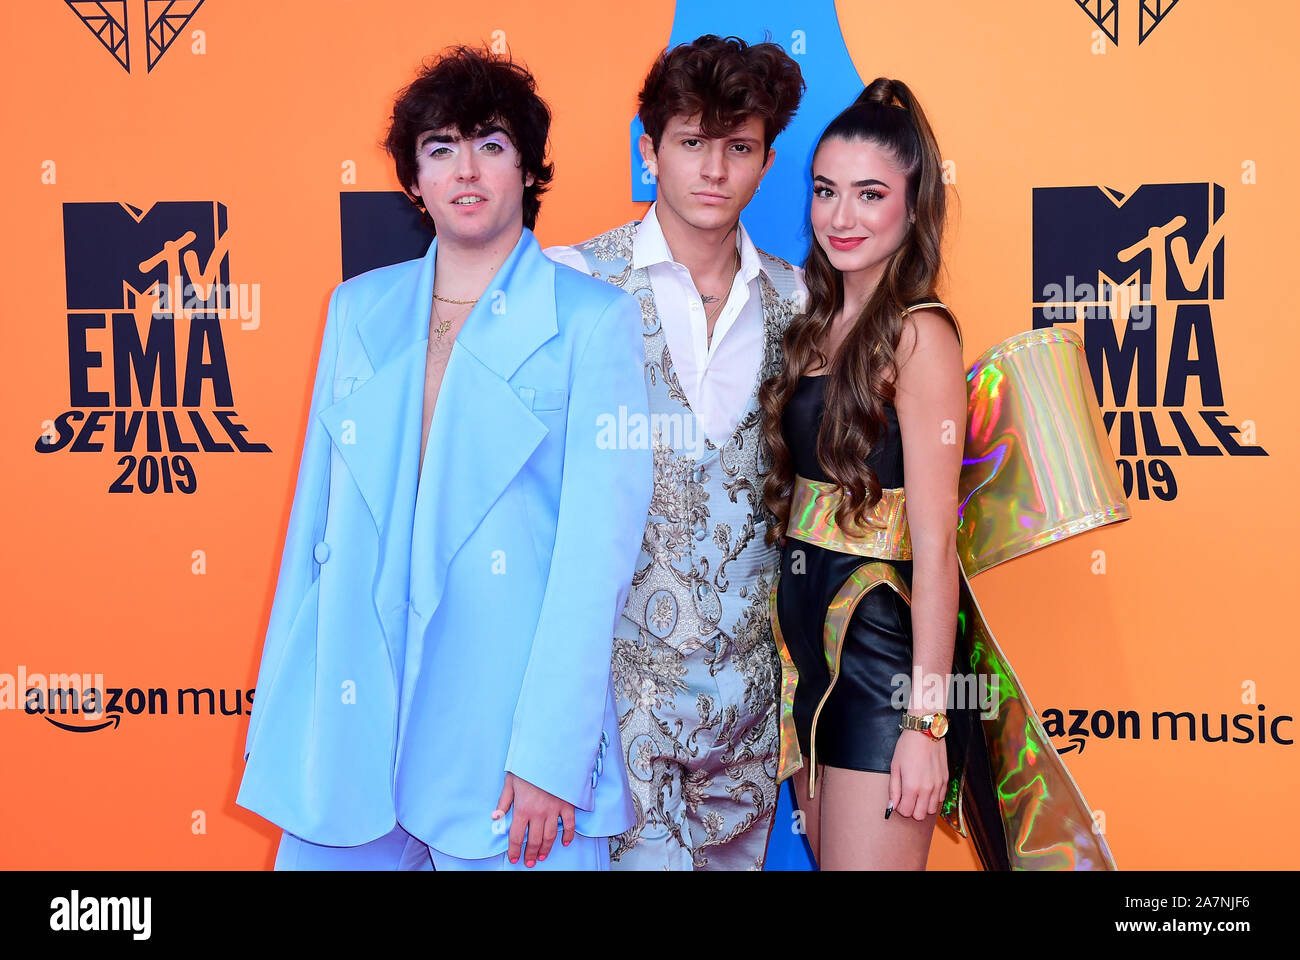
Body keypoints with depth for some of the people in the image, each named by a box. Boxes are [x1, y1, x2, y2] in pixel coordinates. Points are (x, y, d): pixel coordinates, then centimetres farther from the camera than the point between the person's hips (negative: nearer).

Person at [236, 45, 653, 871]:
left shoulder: (593, 319, -4)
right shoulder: (359, 308, 10)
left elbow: (597, 545, -10)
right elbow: (315, 516, 12)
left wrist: (552, 756, -14)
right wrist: (277, 711, 10)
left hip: (504, 734, -4)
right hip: (348, 730, 4)